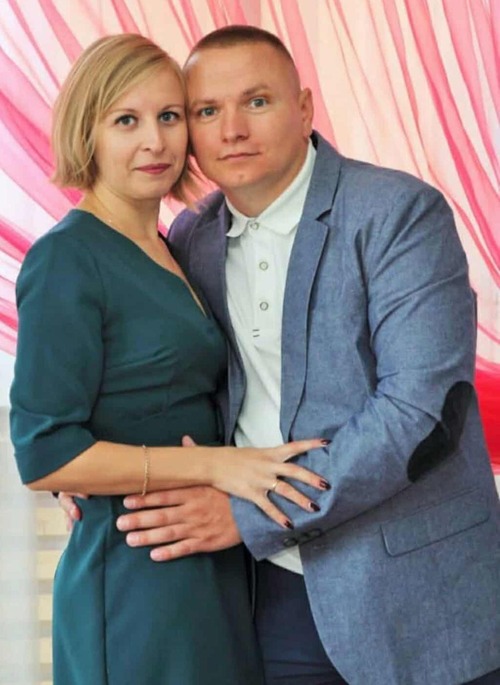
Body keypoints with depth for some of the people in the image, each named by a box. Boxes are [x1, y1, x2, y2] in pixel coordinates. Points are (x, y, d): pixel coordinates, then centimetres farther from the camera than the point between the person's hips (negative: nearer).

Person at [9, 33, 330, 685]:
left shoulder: (166, 251, 12)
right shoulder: (67, 258, -13)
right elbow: (44, 456, -18)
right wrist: (214, 464, -20)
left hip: (215, 567, 8)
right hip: (138, 576, -8)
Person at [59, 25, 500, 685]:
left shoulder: (401, 211, -12)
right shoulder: (193, 236, 6)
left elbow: (421, 408, -20)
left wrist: (252, 514, -21)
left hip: (412, 591, -4)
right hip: (274, 586, 5)